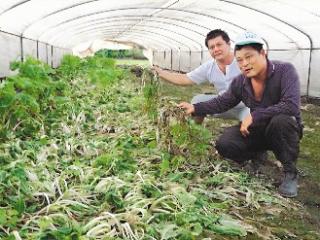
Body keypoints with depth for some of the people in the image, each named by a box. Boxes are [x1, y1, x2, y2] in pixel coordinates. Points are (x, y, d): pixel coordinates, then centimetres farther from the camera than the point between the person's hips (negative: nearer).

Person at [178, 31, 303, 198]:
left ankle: (290, 172, -16)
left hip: (285, 128, -4)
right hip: (257, 129, 4)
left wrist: (254, 116, -34)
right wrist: (195, 108, -4)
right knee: (224, 145, -15)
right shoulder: (240, 82, -7)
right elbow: (222, 103, 8)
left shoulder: (285, 70, -22)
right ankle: (260, 153, 16)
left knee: (281, 120, -39)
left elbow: (291, 105, -35)